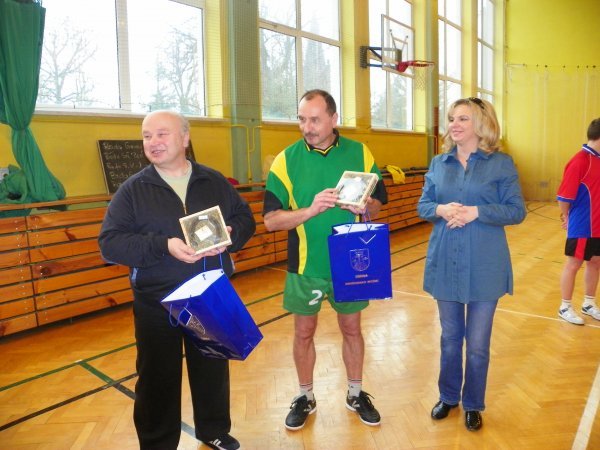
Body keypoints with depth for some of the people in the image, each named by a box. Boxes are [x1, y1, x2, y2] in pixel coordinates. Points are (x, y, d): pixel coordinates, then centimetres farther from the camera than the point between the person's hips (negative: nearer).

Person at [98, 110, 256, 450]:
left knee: (213, 369, 18)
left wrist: (228, 237, -16)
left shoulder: (215, 181, 4)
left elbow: (245, 219, 7)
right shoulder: (132, 189, -3)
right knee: (158, 378, 10)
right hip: (157, 303, -2)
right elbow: (110, 243, -10)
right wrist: (164, 246, -24)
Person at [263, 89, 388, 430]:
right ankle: (306, 397, 35)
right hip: (305, 265, -1)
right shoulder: (286, 160, -7)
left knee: (352, 329, 16)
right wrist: (311, 210, -27)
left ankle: (356, 394, 37)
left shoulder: (360, 153, -2)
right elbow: (271, 220, -11)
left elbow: (379, 203, 5)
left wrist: (365, 206, -19)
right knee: (304, 333, 12)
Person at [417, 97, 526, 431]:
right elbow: (423, 205, 7)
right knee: (450, 338, 17)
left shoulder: (501, 163, -3)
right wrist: (440, 210, -15)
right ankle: (448, 396, 38)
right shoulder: (439, 163, 6)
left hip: (484, 267, -2)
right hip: (445, 264, 3)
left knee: (478, 343, 9)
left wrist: (476, 212, -20)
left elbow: (517, 211, -6)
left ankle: (473, 404, 32)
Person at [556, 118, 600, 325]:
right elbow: (564, 195, -19)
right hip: (582, 226, -8)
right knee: (573, 265, 4)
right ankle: (565, 308, 18)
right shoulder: (580, 161, -18)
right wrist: (567, 217, -5)